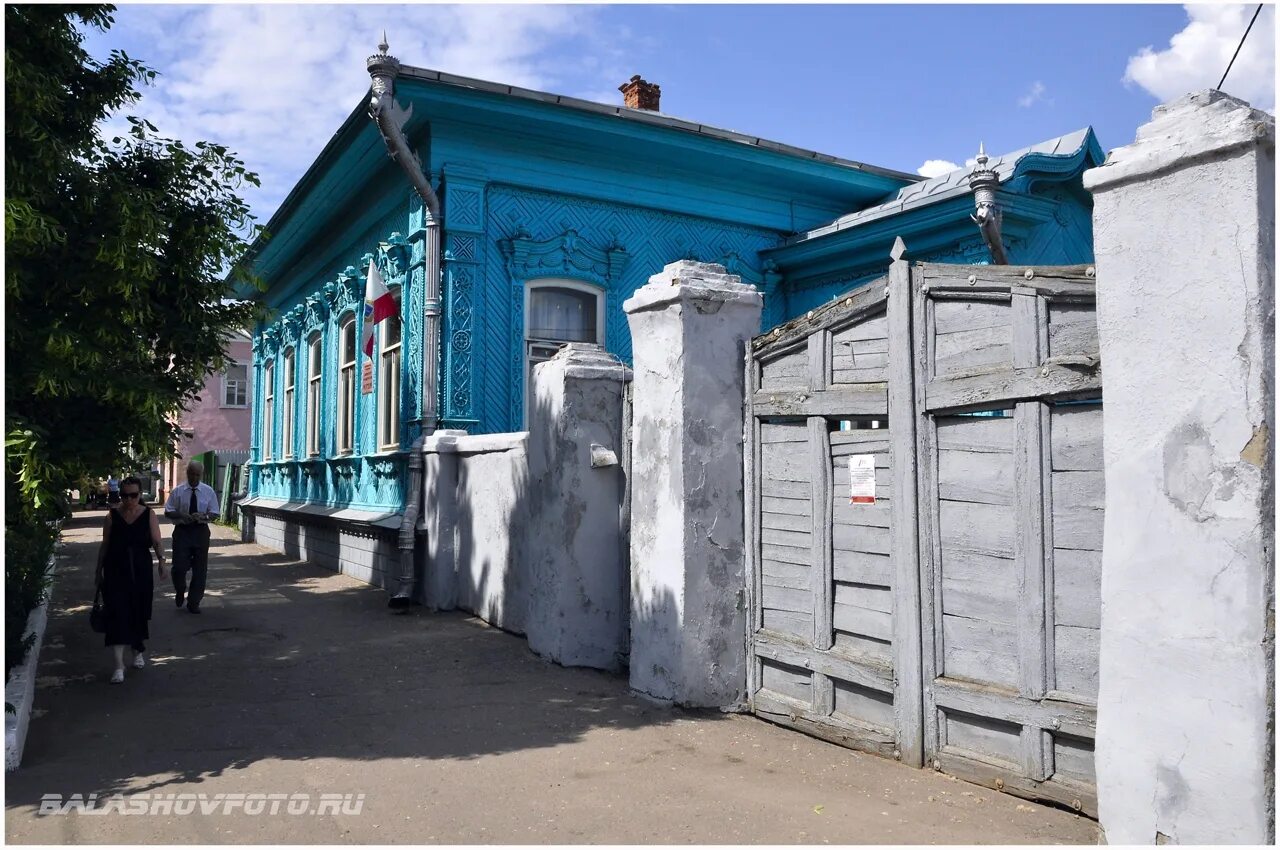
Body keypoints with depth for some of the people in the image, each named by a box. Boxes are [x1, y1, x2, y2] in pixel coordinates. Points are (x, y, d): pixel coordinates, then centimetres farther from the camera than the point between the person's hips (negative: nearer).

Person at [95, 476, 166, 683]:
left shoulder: (148, 514, -2)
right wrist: (99, 571, 7)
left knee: (139, 612, 12)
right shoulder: (112, 516, 0)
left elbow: (157, 540, -7)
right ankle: (119, 665, -7)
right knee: (117, 614, -8)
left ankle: (138, 650, 38)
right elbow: (105, 545, 6)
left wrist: (161, 559, -21)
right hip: (116, 571, 0)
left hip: (141, 571, 1)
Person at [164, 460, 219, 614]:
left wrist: (204, 516, -18)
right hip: (182, 531, -1)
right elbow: (168, 512, 2)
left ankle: (194, 602, 20)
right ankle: (180, 591, 26)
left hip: (201, 531, 1)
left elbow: (214, 514, 4)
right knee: (179, 566, -7)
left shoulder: (208, 491, 3)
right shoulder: (178, 491, 0)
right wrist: (182, 515, -17)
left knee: (200, 569, 5)